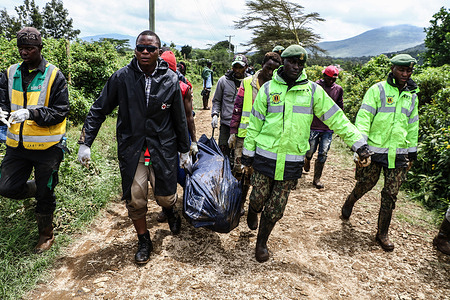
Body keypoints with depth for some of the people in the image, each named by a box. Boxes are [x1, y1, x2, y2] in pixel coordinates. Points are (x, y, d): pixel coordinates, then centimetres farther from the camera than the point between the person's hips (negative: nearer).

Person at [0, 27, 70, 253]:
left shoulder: (54, 75, -8)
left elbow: (60, 111, -12)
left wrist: (31, 113, -27)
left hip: (47, 146, -4)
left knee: (44, 194, 7)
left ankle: (46, 234, 29)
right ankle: (38, 190, 35)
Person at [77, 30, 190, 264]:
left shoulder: (170, 80, -3)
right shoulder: (121, 77, -5)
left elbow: (179, 118, 5)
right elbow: (99, 110, 2)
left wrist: (184, 150, 11)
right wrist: (85, 142, -3)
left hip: (163, 148, 0)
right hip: (131, 150, 0)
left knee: (165, 197, 6)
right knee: (135, 201, 6)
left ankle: (170, 210, 44)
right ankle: (144, 241, 30)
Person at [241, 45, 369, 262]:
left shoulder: (313, 90, 2)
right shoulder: (268, 89, 2)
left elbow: (337, 119, 4)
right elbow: (255, 124, 5)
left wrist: (358, 143, -2)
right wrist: (247, 153, 5)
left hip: (292, 162, 1)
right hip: (265, 157, 0)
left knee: (275, 209, 7)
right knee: (258, 199, 10)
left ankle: (262, 242, 29)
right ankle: (252, 213, 47)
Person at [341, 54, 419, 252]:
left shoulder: (412, 95, 13)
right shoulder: (377, 90, -3)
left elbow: (413, 126, 21)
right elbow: (364, 117, -10)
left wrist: (412, 153, 21)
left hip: (398, 153, 4)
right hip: (375, 149, -4)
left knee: (391, 194, 5)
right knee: (365, 184, 6)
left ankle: (382, 234, 18)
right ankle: (349, 203, 40)